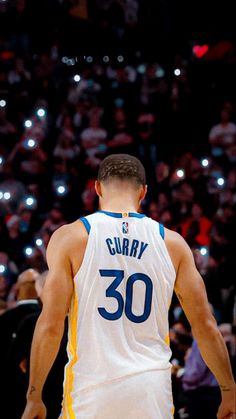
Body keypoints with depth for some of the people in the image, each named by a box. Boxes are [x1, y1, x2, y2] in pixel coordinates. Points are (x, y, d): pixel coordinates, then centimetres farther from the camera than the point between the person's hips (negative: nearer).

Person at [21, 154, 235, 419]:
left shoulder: (70, 237, -1)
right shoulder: (172, 243, 6)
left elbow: (51, 325, -6)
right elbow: (205, 326, 6)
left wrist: (34, 397, 0)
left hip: (92, 390, -2)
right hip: (153, 393, 2)